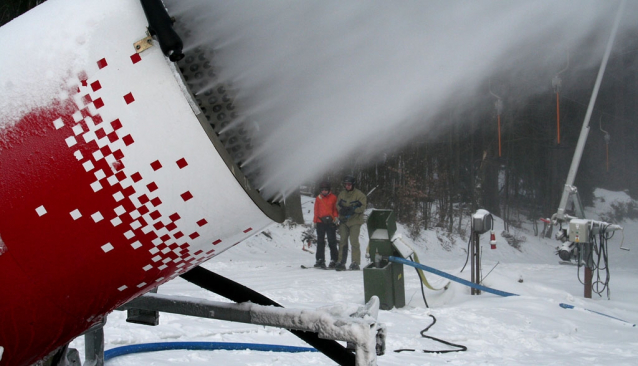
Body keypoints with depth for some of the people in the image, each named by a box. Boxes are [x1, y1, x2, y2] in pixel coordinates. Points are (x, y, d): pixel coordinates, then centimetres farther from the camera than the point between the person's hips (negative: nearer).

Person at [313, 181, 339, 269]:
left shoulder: (333, 198, 4)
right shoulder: (318, 198, 11)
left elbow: (336, 209, 8)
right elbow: (316, 210, 15)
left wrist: (335, 217, -8)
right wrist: (315, 221, 10)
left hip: (330, 222, -2)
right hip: (320, 222, 3)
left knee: (332, 242, -2)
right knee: (320, 242, 3)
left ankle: (334, 260, 2)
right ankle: (320, 260, 6)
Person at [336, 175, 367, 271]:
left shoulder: (359, 194, -4)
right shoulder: (341, 194, 11)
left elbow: (362, 207, -11)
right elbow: (338, 205, 4)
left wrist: (353, 210, -25)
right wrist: (343, 210, -17)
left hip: (355, 221, -5)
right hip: (343, 221, 5)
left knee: (354, 241, -11)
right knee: (342, 241, 4)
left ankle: (355, 263, -6)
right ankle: (341, 262, 10)